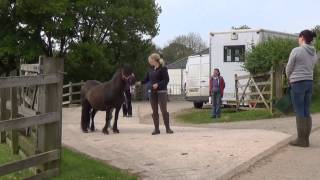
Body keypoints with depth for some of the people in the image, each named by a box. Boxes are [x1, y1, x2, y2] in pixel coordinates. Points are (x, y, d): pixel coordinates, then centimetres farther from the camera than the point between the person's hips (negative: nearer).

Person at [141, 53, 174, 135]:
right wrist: (140, 82, 6)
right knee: (154, 111, 7)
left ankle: (168, 128, 6)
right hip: (152, 92, 7)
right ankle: (156, 129, 13)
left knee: (164, 110, -4)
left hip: (161, 92, -7)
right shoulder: (151, 69, 13)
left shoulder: (163, 68, -8)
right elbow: (146, 79, 18)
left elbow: (166, 80, -14)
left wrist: (158, 84, -24)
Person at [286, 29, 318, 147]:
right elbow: (310, 69, 15)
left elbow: (288, 69, -4)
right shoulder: (314, 54, 11)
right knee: (306, 112, 9)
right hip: (309, 83, 7)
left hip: (298, 83, -7)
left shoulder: (296, 51, -10)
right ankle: (306, 139, 12)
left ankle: (301, 140, 0)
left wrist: (290, 79, 16)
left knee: (299, 112, -3)